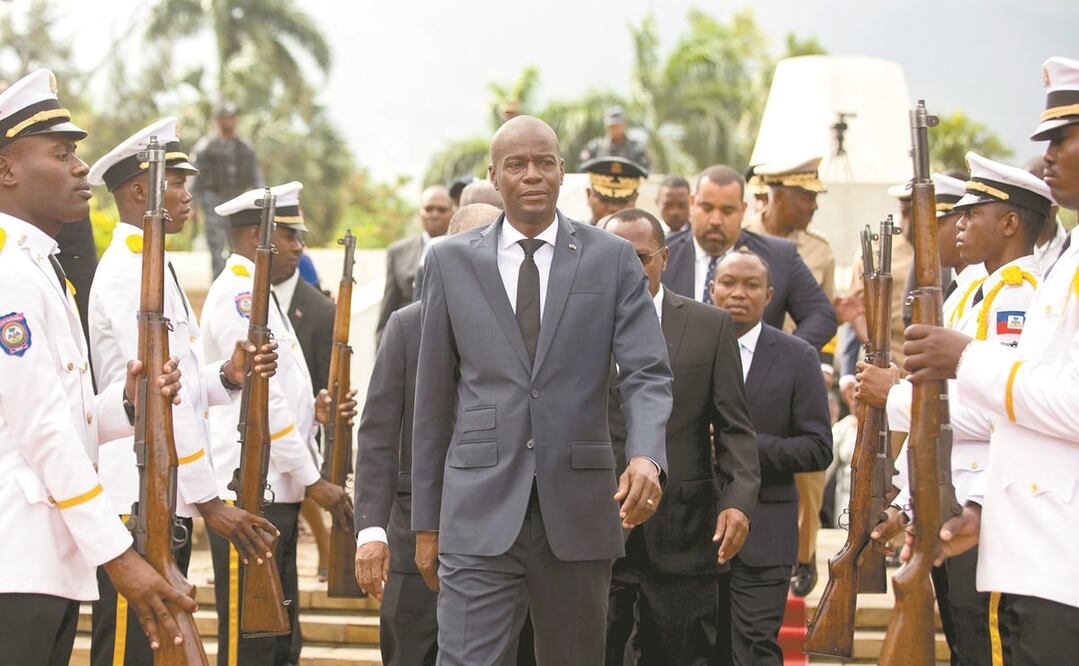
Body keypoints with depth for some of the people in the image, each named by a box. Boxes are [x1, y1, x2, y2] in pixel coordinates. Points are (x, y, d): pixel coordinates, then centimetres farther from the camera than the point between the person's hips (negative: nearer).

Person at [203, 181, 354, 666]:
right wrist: (312, 479, -14)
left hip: (276, 494, 10)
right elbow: (262, 398, -17)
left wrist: (314, 410, 3)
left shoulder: (257, 295, 19)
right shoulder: (239, 293, -12)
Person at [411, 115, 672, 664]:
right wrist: (426, 520, 8)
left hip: (578, 512, 1)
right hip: (480, 511, -1)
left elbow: (647, 375, -2)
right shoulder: (452, 261, 7)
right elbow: (433, 396, 9)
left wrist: (646, 455, -24)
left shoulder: (612, 259, 5)